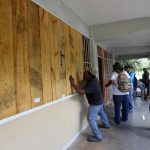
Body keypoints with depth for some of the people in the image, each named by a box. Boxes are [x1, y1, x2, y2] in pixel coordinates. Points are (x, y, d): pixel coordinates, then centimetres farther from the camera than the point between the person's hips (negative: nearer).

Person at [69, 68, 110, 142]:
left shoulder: (91, 84, -35)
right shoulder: (94, 79, -6)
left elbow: (81, 91, -44)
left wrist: (73, 84, -37)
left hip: (95, 103, -10)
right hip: (99, 101, 10)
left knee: (91, 119, -5)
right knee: (101, 113, 31)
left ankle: (98, 137, 2)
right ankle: (107, 125, 56)